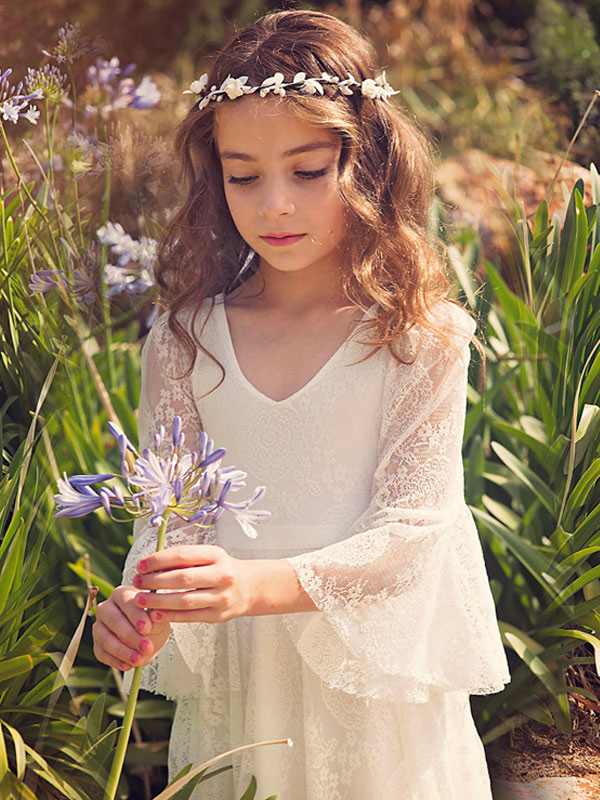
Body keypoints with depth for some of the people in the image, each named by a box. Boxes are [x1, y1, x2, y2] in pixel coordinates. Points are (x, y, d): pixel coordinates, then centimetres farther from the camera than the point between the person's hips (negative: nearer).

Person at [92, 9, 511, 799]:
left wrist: (260, 583, -28)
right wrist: (145, 604, -24)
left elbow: (410, 527, -14)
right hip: (233, 675, 2)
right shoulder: (185, 339, -3)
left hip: (375, 680, -2)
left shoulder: (423, 337, -11)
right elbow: (168, 508, -2)